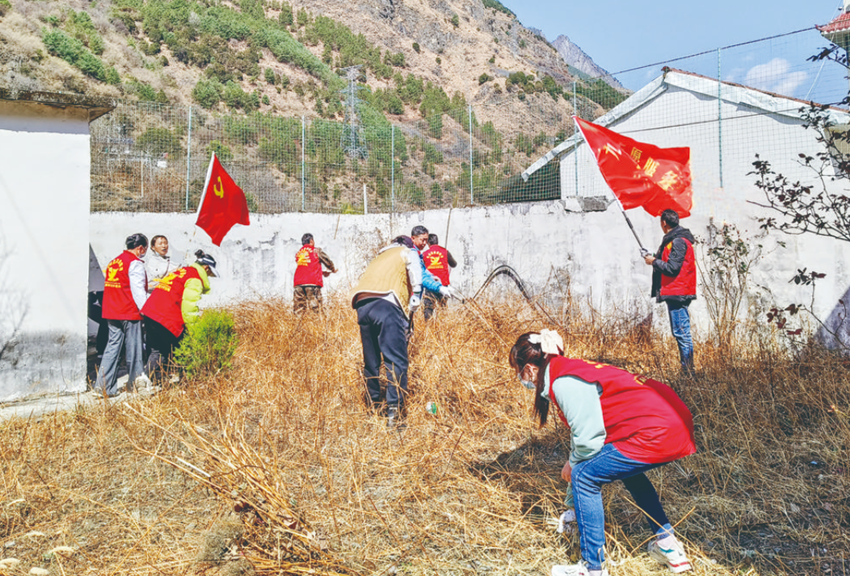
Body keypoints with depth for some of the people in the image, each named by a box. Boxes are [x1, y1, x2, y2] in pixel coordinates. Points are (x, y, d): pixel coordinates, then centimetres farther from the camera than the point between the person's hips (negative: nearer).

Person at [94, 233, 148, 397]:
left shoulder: (114, 262, 15)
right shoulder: (135, 263, -9)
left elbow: (110, 287, 19)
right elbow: (138, 290, -14)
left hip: (111, 312, 7)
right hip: (130, 312, -7)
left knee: (112, 347, 8)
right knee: (133, 348, 2)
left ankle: (104, 385, 2)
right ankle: (134, 384, 10)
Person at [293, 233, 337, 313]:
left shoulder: (298, 253, 21)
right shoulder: (316, 251, 5)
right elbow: (327, 261, 12)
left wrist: (322, 272, 35)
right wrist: (333, 270, 34)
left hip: (298, 283, 5)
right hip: (313, 283, -5)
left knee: (298, 308, 3)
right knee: (315, 309, -8)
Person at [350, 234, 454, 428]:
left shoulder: (380, 257, 38)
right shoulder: (408, 252, 21)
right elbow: (417, 274, 2)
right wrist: (415, 300, 2)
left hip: (362, 305, 7)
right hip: (386, 305, -6)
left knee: (371, 362, 14)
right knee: (396, 361, -9)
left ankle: (375, 408, 18)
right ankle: (394, 412, -19)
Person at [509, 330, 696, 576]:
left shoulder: (564, 383, -15)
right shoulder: (570, 370, 16)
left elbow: (588, 440, -15)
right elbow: (585, 425, 28)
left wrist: (573, 465, 7)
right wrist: (574, 463, 37)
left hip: (656, 434, -11)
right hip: (673, 423, 11)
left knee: (585, 477, -1)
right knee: (627, 468, 34)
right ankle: (668, 546, 37)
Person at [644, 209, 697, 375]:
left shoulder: (677, 241, -15)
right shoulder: (676, 239, 18)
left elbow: (672, 268, -20)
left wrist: (654, 262, -8)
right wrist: (657, 258, 14)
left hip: (677, 293, -11)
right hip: (676, 292, 11)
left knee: (681, 333, -9)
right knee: (681, 333, 14)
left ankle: (688, 371, -6)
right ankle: (687, 369, 19)